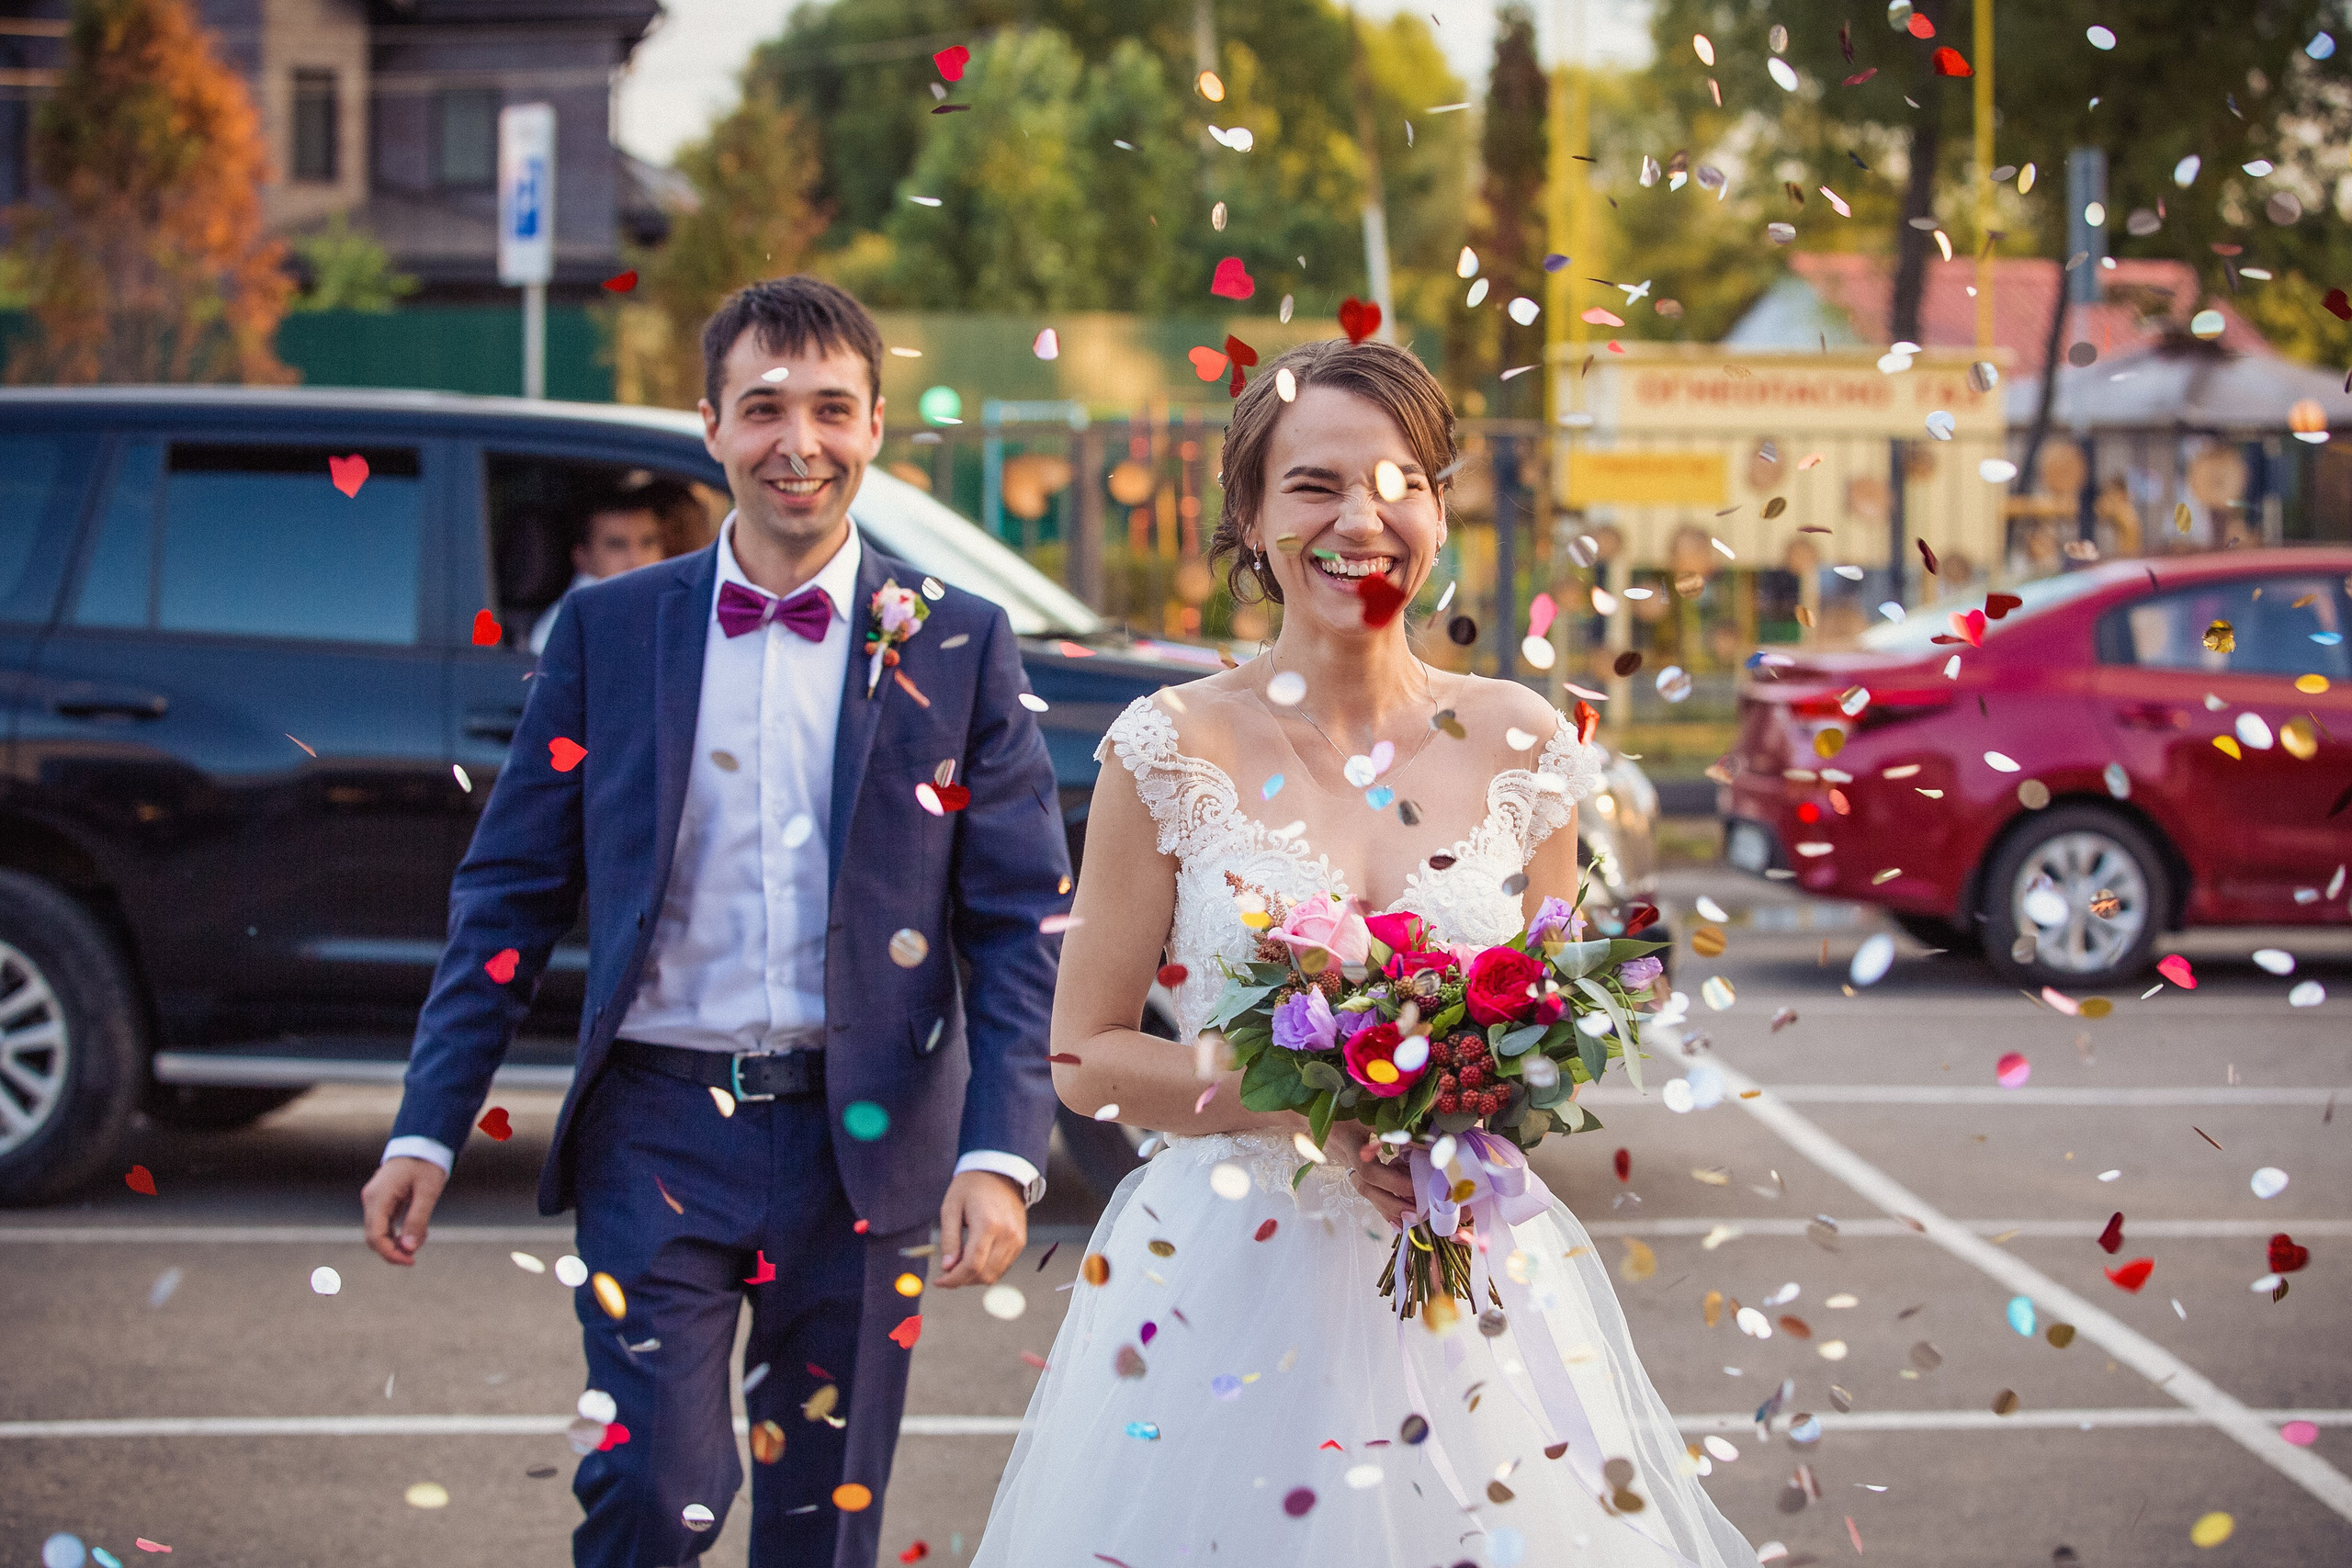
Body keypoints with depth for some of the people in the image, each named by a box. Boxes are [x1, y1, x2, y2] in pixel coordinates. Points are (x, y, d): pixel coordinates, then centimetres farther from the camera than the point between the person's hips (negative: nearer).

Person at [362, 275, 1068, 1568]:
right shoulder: (609, 630, 4)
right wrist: (427, 1127, 1)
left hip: (865, 1144, 0)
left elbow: (1023, 925, -1)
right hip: (660, 1132, 0)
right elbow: (510, 891, 6)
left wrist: (1000, 1155, -12)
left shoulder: (958, 646, 1)